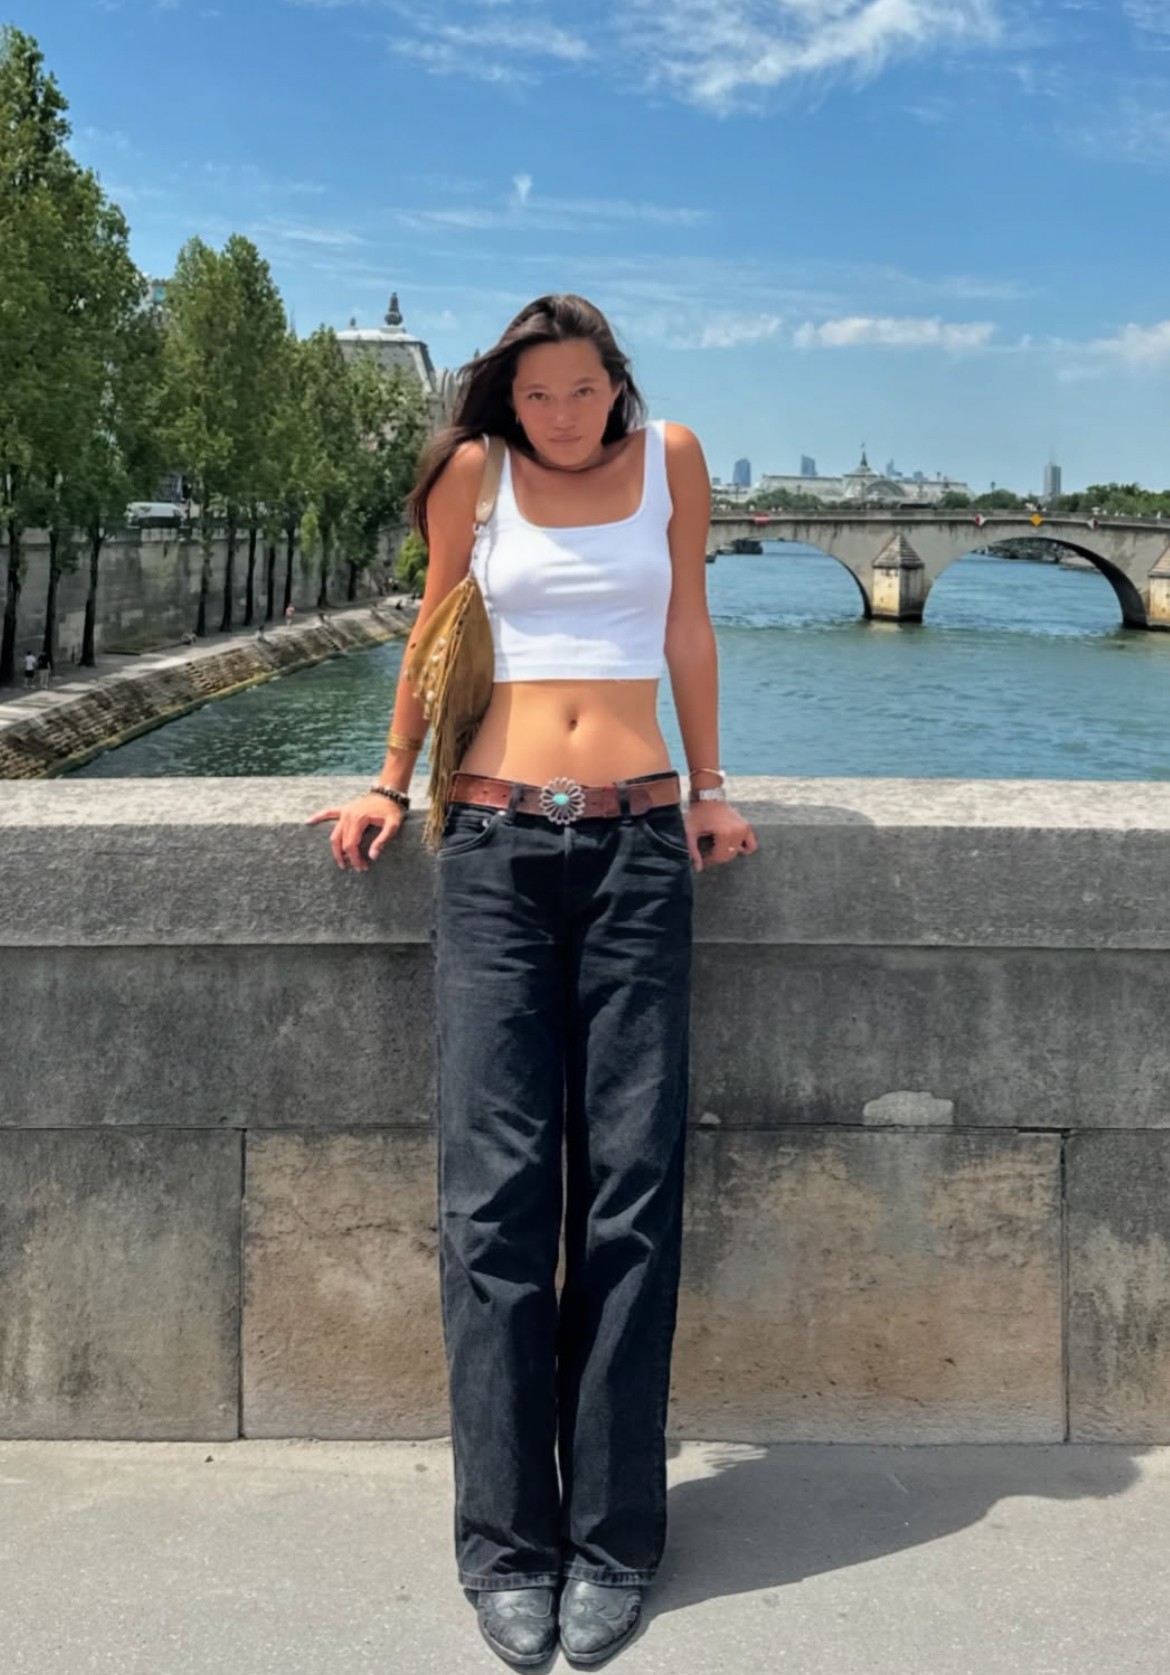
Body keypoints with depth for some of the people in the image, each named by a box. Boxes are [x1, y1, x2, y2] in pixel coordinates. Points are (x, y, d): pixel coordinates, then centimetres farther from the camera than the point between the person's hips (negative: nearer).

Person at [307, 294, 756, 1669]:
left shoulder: (670, 458, 10)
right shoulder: (473, 473, 8)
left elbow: (688, 633, 15)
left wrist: (708, 788, 14)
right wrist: (390, 786, 22)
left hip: (637, 844, 0)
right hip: (494, 843, 0)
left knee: (631, 1189, -3)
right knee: (495, 1189, -5)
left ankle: (612, 1540, 7)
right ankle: (508, 1543, 4)